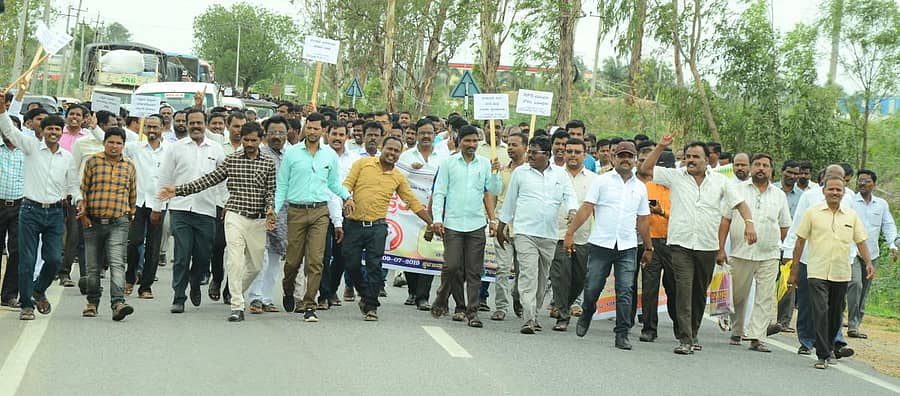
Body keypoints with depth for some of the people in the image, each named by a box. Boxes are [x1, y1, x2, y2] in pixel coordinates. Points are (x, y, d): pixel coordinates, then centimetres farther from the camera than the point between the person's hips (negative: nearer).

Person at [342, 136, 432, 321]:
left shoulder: (398, 178, 10)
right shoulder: (363, 163, 5)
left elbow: (413, 202, 14)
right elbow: (347, 183, 2)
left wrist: (431, 223, 10)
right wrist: (347, 198, -20)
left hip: (377, 226, 0)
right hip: (354, 224, 0)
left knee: (374, 266, -6)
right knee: (352, 264, 3)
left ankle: (371, 305, 3)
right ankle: (365, 295, 27)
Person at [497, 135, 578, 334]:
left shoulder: (560, 174, 10)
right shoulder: (520, 172, 6)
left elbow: (569, 196, 4)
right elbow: (510, 200, 12)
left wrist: (572, 211, -18)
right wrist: (501, 226, 15)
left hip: (549, 235, 3)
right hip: (525, 232, -3)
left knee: (542, 277, 11)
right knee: (528, 275, -13)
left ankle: (533, 314, 26)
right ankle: (529, 320, -19)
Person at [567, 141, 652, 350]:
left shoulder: (640, 187, 13)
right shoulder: (602, 181, 3)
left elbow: (643, 220, 19)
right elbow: (586, 208, -2)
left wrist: (648, 248, 20)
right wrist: (570, 232, -9)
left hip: (628, 247, 2)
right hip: (601, 244, -2)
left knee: (625, 292, -5)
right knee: (592, 287, 3)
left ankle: (622, 334, 0)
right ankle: (586, 317, 32)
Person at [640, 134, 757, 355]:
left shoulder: (720, 181, 8)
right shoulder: (675, 177, 5)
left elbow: (739, 203, 10)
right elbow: (646, 168, 5)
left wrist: (749, 222, -7)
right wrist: (661, 147, -4)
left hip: (707, 246, 2)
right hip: (681, 244, -2)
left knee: (700, 293, 11)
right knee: (684, 290, -11)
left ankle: (693, 335, 24)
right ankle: (685, 340, -13)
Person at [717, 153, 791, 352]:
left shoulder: (779, 196, 10)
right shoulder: (738, 190, 5)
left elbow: (784, 226, 17)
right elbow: (725, 221, 4)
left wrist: (774, 246, 13)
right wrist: (721, 249, -2)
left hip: (769, 256, 1)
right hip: (740, 254, -1)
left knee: (765, 298, -4)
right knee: (739, 296, 8)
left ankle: (757, 337, -3)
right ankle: (737, 332, 25)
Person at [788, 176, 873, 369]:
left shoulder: (852, 216, 9)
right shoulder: (812, 213, 1)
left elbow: (861, 241, 11)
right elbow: (800, 242, 3)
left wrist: (868, 263, -6)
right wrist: (794, 271, 1)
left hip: (841, 274, 3)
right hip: (817, 272, -3)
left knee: (835, 314, 12)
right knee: (820, 313, -13)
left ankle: (830, 347, 31)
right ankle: (823, 355, -11)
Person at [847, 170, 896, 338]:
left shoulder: (882, 204, 13)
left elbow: (888, 225, 14)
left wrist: (892, 245, -2)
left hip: (872, 254, 5)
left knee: (864, 291, 8)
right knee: (855, 284, -22)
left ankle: (855, 325, 16)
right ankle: (852, 324, -20)